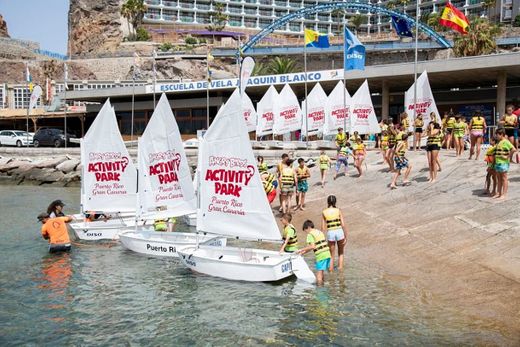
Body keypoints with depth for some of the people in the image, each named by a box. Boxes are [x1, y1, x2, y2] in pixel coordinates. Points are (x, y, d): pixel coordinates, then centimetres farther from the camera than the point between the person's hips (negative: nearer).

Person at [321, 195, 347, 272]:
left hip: (330, 233, 0)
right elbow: (343, 225, -6)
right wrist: (346, 237, 0)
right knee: (340, 254, 21)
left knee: (331, 256, 15)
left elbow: (323, 228, 0)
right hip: (339, 232, 0)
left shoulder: (324, 212, -1)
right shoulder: (338, 211, -2)